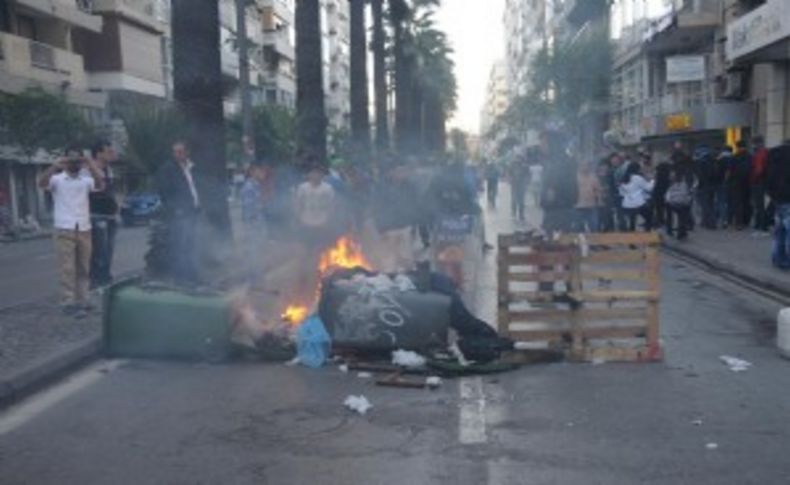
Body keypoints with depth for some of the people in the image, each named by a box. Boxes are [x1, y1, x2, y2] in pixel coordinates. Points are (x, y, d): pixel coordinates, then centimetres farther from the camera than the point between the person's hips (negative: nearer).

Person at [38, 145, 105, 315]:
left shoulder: (86, 179, 8)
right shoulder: (57, 179, 3)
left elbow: (100, 185, -10)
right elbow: (42, 183, -15)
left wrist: (90, 166, -22)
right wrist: (56, 166, -27)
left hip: (84, 229, 3)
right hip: (64, 229, -3)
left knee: (83, 268, 7)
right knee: (68, 268, -5)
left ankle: (81, 300, 13)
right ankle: (68, 302, -4)